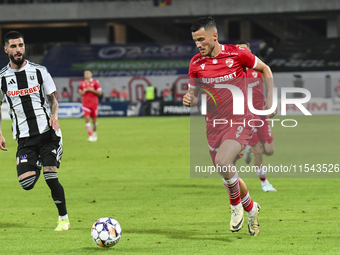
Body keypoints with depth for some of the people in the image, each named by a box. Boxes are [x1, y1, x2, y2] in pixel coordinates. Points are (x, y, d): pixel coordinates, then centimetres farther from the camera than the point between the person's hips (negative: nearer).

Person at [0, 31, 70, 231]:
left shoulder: (39, 71, 2)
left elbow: (53, 98, 10)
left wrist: (54, 115, -11)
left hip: (47, 132, -1)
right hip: (24, 138, 1)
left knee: (51, 178, -11)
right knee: (26, 183, -12)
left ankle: (64, 218, 9)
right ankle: (38, 166, 24)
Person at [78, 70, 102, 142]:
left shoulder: (95, 82, -2)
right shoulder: (82, 83, 7)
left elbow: (99, 92, -3)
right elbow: (80, 93, 16)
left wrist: (92, 90, -16)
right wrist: (84, 91, -6)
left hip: (94, 103, -1)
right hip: (85, 103, 1)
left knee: (94, 119, 9)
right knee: (87, 118, -14)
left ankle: (94, 133, 36)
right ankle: (90, 136, -16)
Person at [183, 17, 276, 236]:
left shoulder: (237, 54, -9)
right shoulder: (196, 63, -1)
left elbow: (265, 69, 7)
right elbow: (194, 95, 9)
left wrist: (270, 100, 1)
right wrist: (189, 100, -15)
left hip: (239, 120, -4)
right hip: (214, 125, 4)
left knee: (223, 163, -28)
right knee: (228, 175, 10)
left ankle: (236, 204, -2)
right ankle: (251, 209, 37)